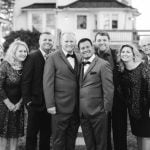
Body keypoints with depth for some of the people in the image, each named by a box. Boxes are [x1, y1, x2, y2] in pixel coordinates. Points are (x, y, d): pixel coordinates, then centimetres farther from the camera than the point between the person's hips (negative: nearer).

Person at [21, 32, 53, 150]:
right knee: (32, 134, 8)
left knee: (47, 134, 14)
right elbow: (25, 81, -9)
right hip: (35, 104, -4)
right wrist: (28, 100, -13)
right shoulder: (32, 57, -7)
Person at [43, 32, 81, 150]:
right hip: (60, 106, -5)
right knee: (59, 140, 7)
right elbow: (48, 82, -9)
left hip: (77, 107, 5)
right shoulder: (53, 58, -6)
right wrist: (50, 104, -14)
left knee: (72, 139, 15)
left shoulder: (79, 58, 9)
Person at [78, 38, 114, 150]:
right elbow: (79, 87, 12)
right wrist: (78, 110, 6)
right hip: (83, 114, 6)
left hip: (97, 113, -6)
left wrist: (106, 110, -12)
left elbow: (108, 90, -11)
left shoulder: (103, 65, -8)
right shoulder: (80, 65, 12)